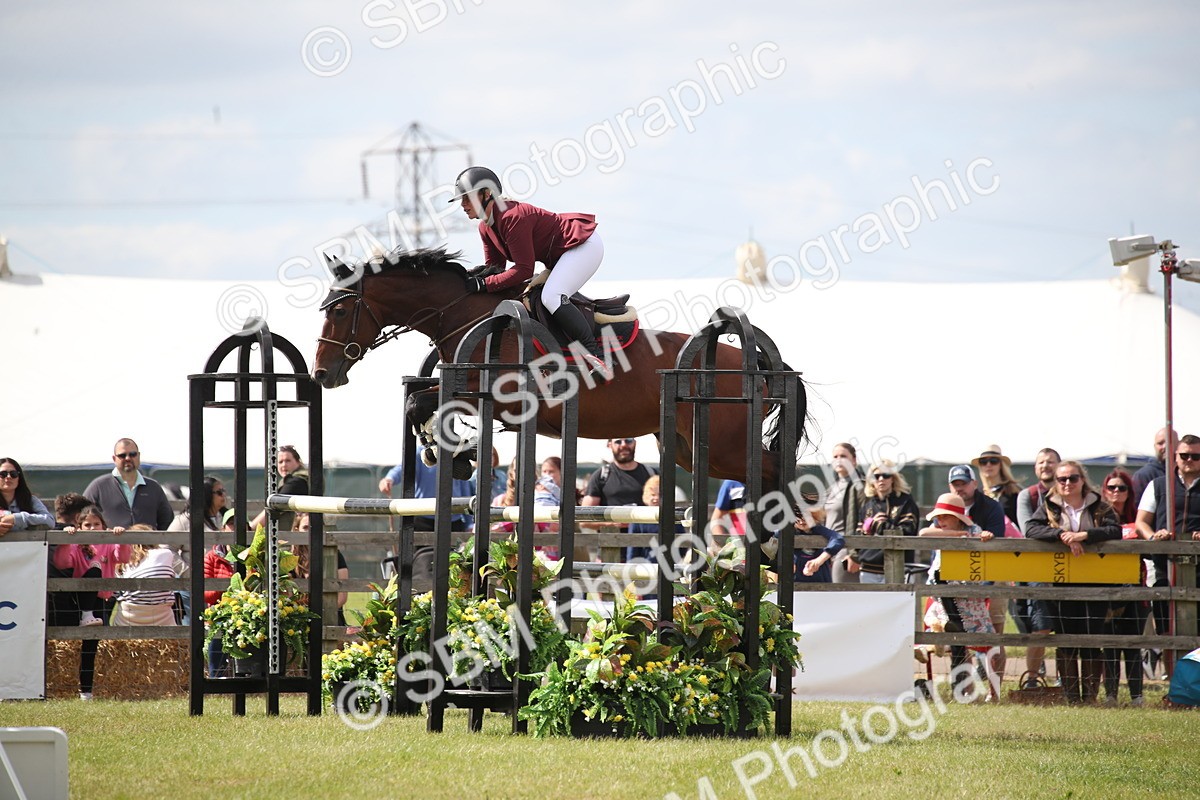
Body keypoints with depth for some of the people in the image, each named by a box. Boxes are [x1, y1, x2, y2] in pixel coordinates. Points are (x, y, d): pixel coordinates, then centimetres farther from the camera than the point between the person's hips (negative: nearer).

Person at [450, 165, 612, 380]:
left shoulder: (512, 217, -27)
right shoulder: (486, 227, 4)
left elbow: (524, 270, -28)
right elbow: (495, 265, 8)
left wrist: (484, 284, -29)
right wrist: (481, 273, -16)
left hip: (585, 245, -11)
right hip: (559, 255, 11)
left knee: (552, 297, -28)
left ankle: (597, 355, -30)